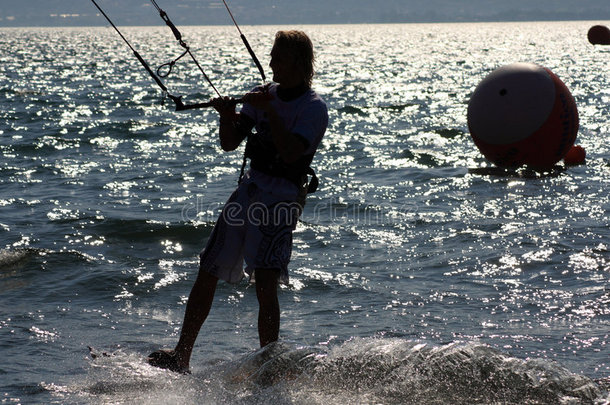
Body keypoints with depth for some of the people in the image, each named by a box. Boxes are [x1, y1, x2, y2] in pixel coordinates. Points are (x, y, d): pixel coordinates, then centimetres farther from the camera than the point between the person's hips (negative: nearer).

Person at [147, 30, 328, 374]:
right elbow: (230, 144, 9)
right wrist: (226, 116, -10)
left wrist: (269, 111, -21)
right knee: (207, 274, 7)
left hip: (282, 196, -6)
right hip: (249, 188, 6)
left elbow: (290, 153, -21)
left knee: (265, 283, -20)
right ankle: (180, 358, 18)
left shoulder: (314, 108, -6)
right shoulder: (263, 95, 12)